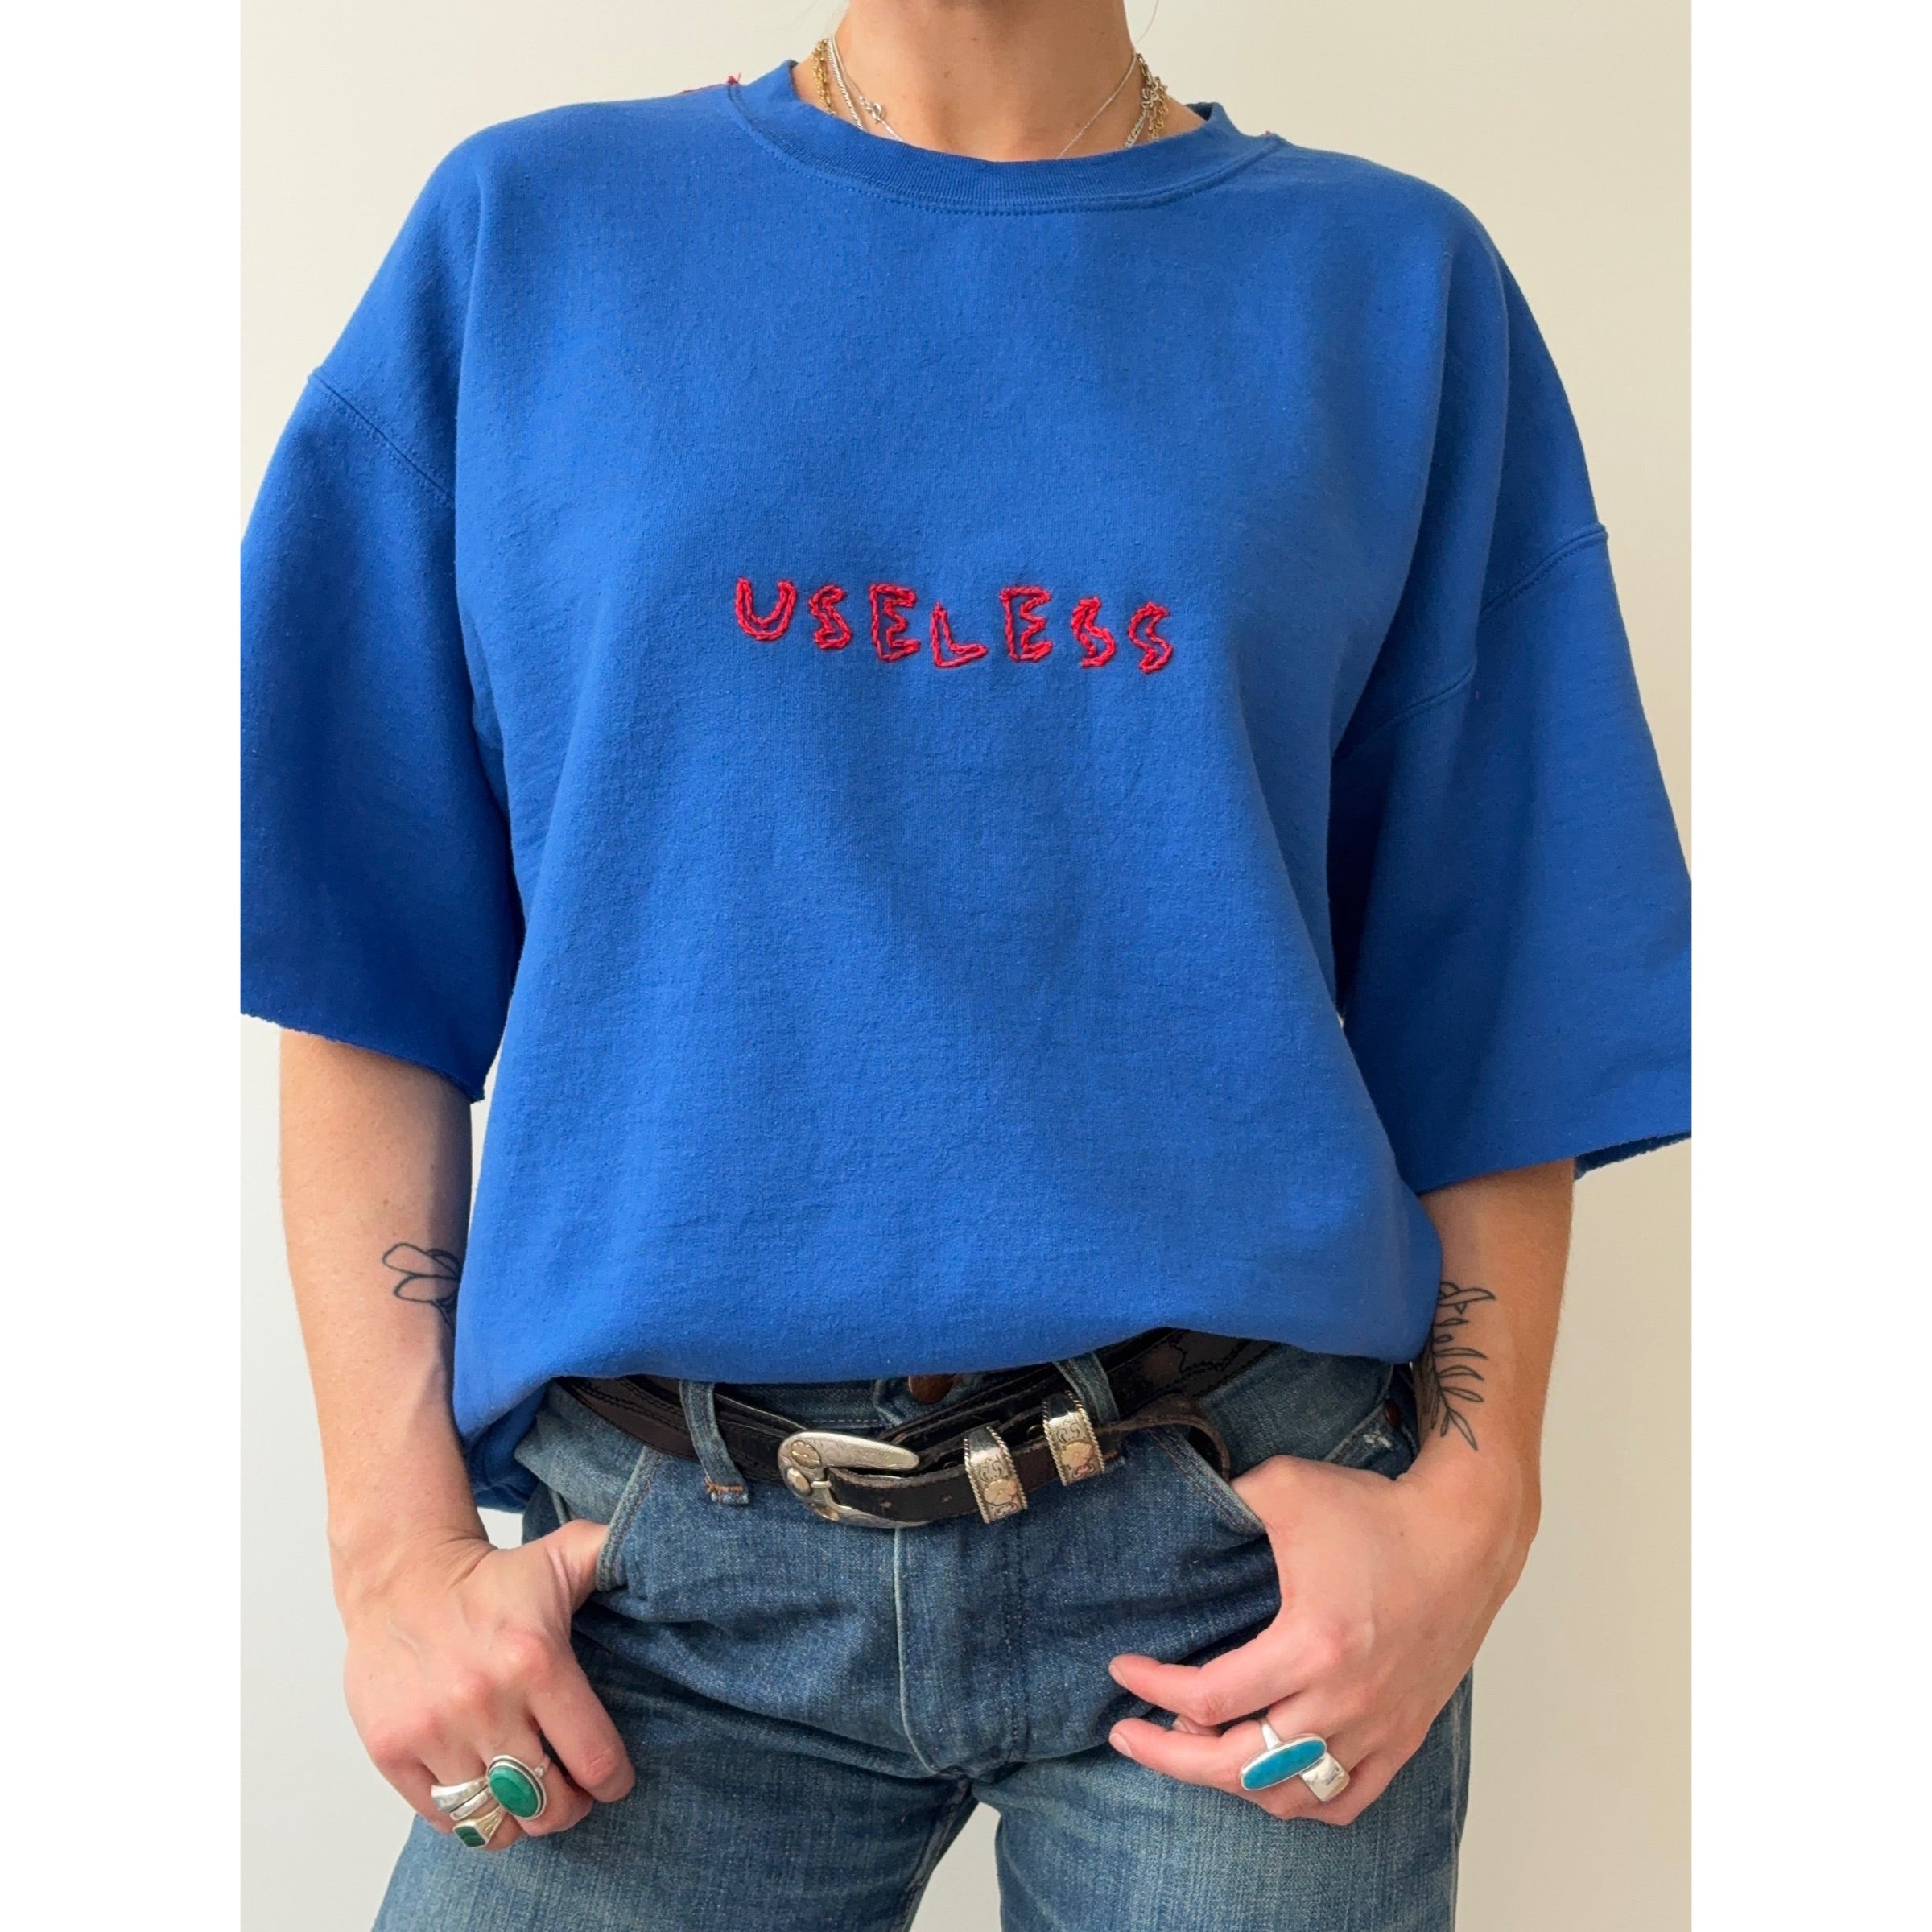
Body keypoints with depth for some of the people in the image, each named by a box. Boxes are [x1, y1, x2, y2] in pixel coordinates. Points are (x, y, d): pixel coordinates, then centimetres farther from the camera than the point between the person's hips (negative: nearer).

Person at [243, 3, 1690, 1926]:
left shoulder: (1395, 284, 5)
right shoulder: (525, 231, 5)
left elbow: (1487, 998, 5)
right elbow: (378, 969, 3)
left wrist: (1471, 1497, -6)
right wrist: (397, 1539, -2)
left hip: (1244, 1532, 1)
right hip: (669, 1552, 1)